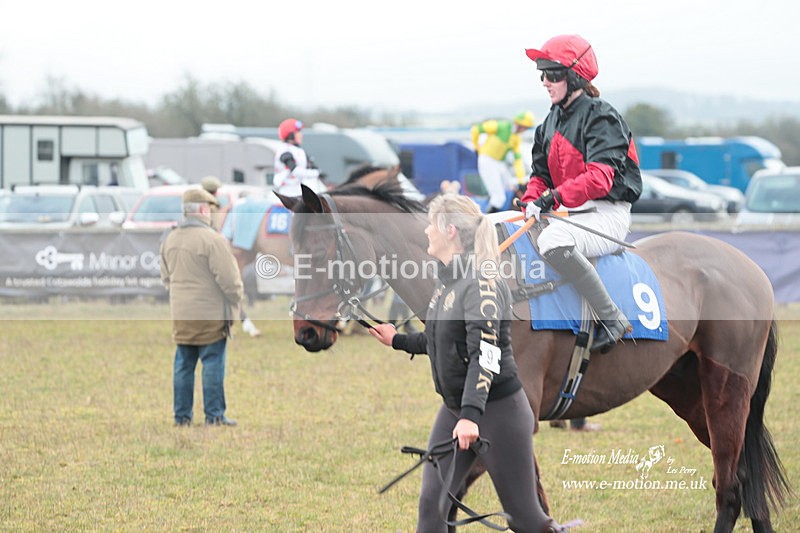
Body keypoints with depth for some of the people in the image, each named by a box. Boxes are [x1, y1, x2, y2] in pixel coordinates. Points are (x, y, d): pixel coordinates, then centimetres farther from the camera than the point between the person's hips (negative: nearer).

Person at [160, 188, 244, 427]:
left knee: (183, 364, 11)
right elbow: (228, 278, -15)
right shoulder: (212, 239, -15)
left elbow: (166, 276, 19)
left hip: (180, 315, 7)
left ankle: (182, 415, 13)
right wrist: (235, 300, 1)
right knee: (213, 364, 0)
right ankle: (214, 415, 0)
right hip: (210, 315, -6)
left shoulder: (170, 240, 9)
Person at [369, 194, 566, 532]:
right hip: (455, 408, 9)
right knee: (431, 504, 0)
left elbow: (485, 354, -30)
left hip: (499, 410, -9)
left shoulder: (482, 285, -19)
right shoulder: (447, 280, 9)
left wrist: (470, 415, -40)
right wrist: (398, 341, 33)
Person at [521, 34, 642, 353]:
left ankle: (612, 318, -29)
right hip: (569, 213, 9)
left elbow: (600, 178, -24)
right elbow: (541, 174, 17)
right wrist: (532, 202, -5)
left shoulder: (600, 117, -11)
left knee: (553, 242, -39)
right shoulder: (551, 122, 15)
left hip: (607, 214, -9)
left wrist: (555, 197, -33)